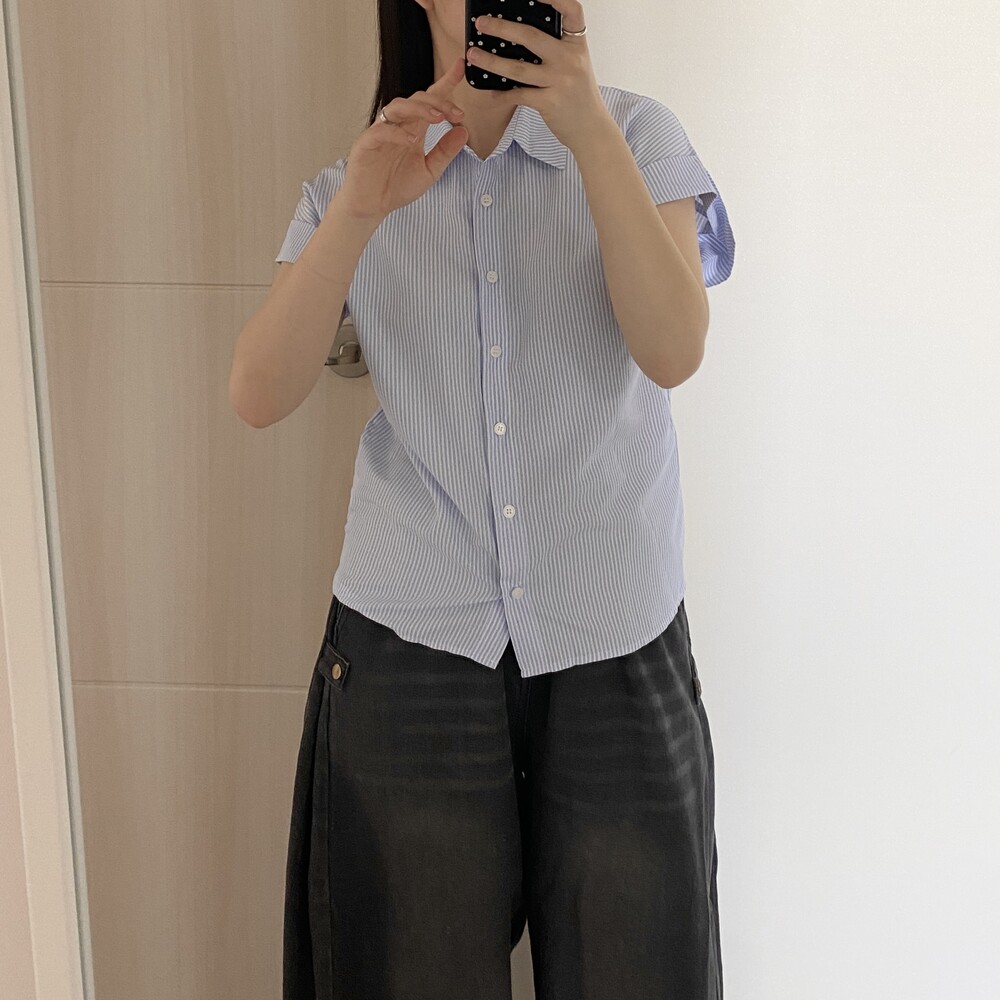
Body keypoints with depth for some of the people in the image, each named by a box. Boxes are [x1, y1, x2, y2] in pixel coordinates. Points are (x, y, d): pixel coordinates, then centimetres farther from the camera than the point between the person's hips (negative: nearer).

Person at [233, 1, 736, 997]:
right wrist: (359, 212, -21)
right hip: (414, 636, 1)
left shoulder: (637, 136, 1)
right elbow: (258, 395, -9)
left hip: (616, 633, 0)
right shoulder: (354, 184, 4)